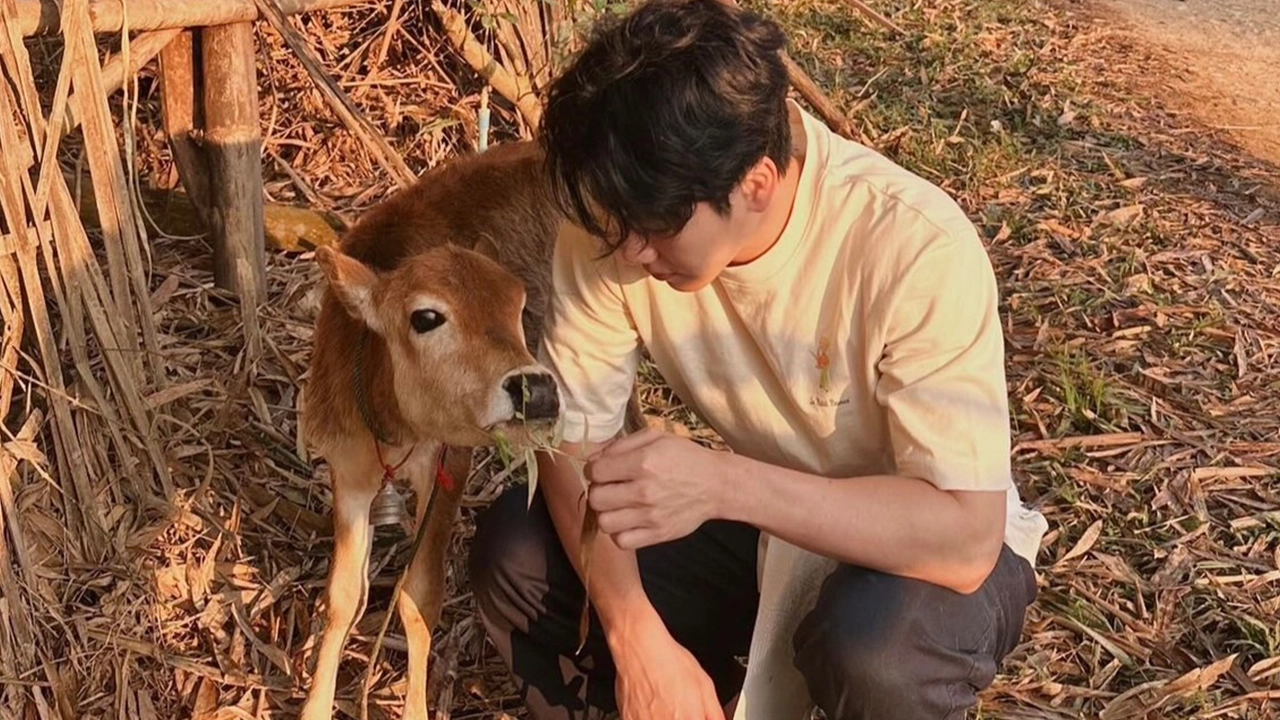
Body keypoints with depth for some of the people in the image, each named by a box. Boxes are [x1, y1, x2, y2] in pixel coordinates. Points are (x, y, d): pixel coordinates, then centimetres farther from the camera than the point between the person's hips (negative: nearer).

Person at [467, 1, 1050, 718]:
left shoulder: (917, 249, -32)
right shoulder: (623, 213, -19)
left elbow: (966, 538, -33)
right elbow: (574, 432, -13)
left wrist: (726, 483, -44)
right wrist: (636, 635, -26)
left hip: (928, 548, -4)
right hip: (762, 521, 4)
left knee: (873, 646, -36)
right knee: (516, 553, -14)